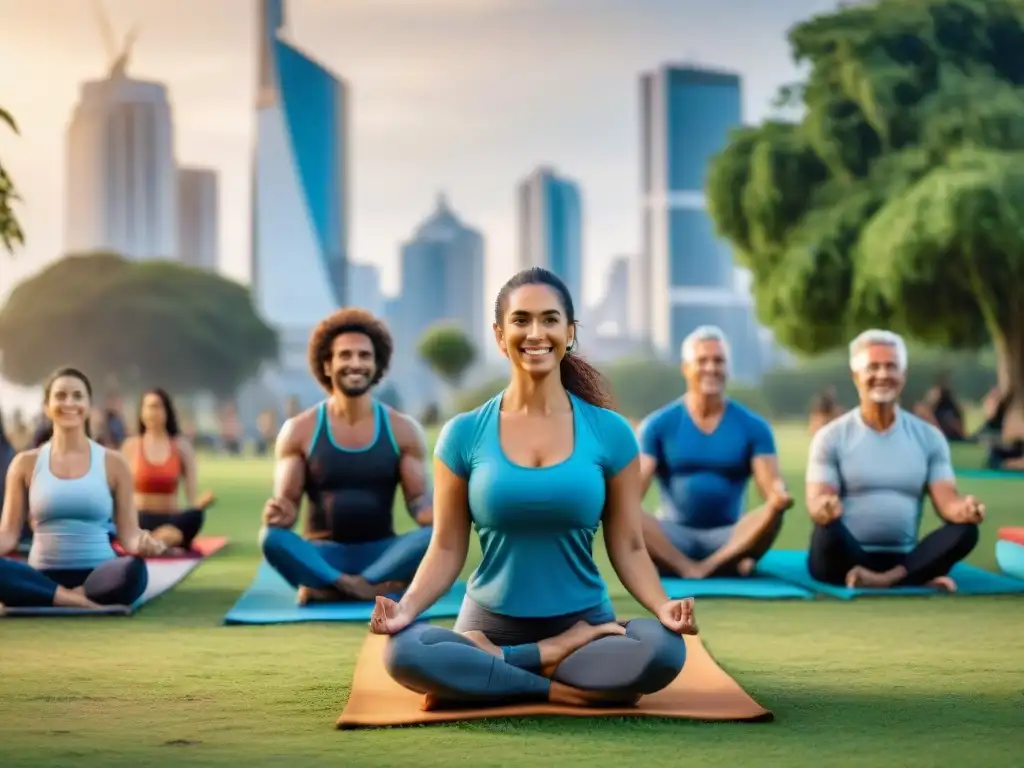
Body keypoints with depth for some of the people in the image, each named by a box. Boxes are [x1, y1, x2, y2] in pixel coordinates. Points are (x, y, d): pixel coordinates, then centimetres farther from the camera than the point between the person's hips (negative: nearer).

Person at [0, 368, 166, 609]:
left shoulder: (113, 463, 8)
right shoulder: (26, 463, 10)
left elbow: (128, 534, 6)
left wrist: (142, 544, -19)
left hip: (97, 576, -1)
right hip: (44, 578, 1)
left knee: (134, 570, -37)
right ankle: (85, 603, -27)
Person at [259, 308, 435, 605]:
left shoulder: (403, 429, 4)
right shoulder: (299, 430, 2)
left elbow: (418, 498, 1)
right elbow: (287, 502, 0)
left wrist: (433, 514, -24)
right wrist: (280, 513, -26)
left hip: (380, 554, 1)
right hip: (323, 555, -1)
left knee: (437, 536, -30)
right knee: (272, 537, -31)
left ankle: (330, 589, -31)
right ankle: (375, 587, -34)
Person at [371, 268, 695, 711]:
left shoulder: (609, 433, 1)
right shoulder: (464, 435, 1)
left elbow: (628, 548, 2)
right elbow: (447, 550, 1)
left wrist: (663, 606, -16)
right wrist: (407, 607, -17)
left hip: (583, 623, 1)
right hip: (491, 623, -1)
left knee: (664, 649, -32)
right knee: (404, 652, -32)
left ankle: (483, 668, -18)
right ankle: (563, 690, -18)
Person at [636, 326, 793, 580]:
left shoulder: (753, 426, 5)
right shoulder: (658, 425, 4)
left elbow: (770, 482, -4)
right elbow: (637, 481, -5)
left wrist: (779, 495, -29)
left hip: (732, 537, 0)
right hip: (675, 538, 0)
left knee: (772, 513, -30)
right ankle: (728, 565, -34)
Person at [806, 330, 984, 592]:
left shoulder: (929, 437, 9)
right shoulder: (832, 437, 1)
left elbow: (946, 501, 0)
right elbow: (817, 502, -7)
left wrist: (964, 509, -25)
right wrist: (824, 508, -33)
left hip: (903, 559, 2)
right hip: (848, 558, -2)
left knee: (965, 529, -23)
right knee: (828, 530, -36)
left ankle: (886, 579, -33)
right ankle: (918, 579, -26)